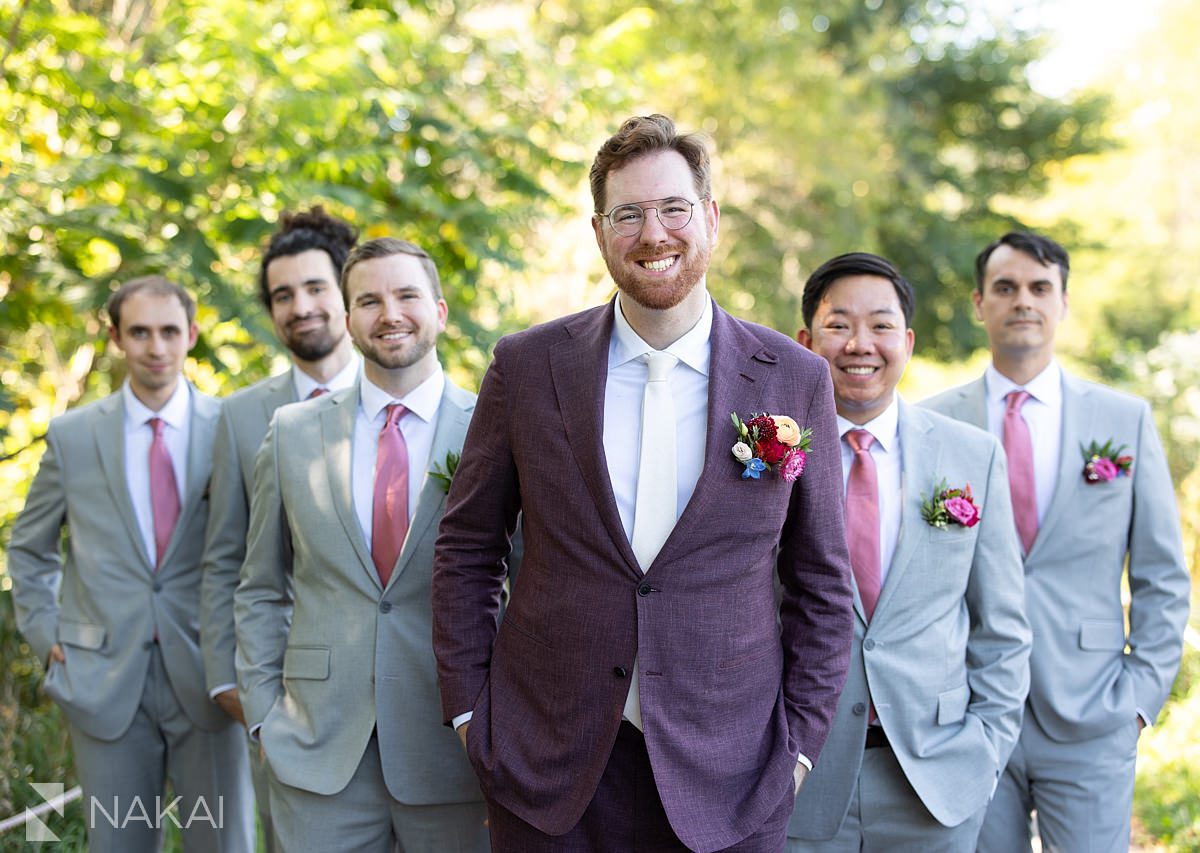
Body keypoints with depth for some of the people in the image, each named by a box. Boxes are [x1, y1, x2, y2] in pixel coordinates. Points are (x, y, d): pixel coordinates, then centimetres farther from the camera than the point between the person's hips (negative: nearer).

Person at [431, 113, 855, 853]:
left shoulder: (796, 380, -1)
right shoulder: (527, 367, -1)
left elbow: (822, 584, 5)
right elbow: (466, 549, 6)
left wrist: (799, 743, 1)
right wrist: (469, 710, 2)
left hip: (727, 780, 0)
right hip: (546, 767, 1)